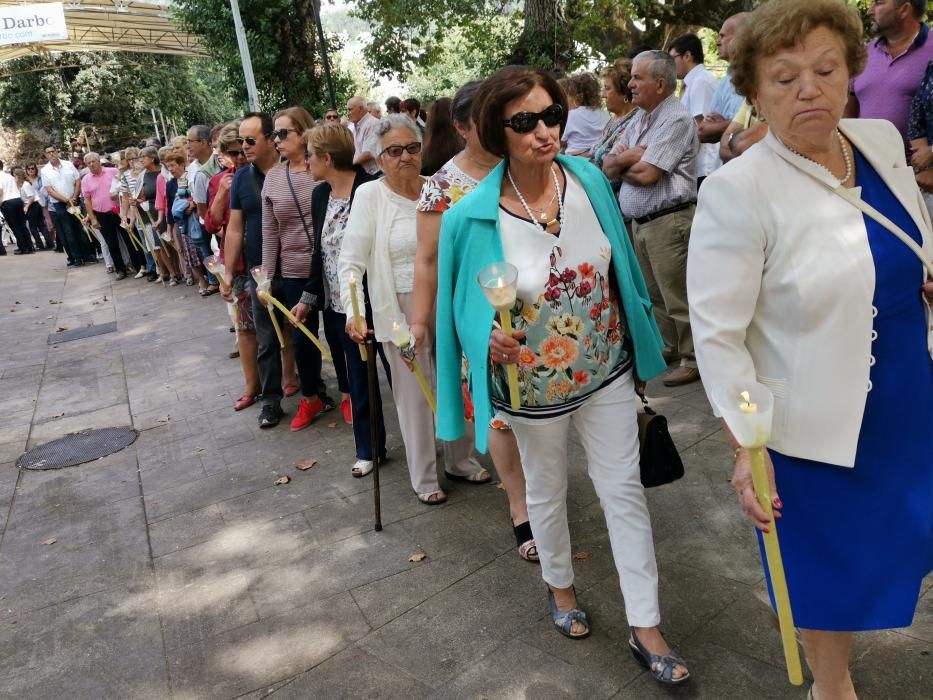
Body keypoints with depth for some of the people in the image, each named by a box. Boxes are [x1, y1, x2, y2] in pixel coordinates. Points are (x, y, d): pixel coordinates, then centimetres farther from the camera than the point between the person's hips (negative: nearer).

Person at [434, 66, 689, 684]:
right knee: (548, 493, 20)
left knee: (625, 491, 9)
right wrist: (489, 339, -27)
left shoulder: (590, 180, -10)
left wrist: (638, 349, 10)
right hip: (535, 387, -2)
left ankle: (646, 627, 26)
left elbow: (620, 268, 3)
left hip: (607, 372, 2)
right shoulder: (472, 216, -19)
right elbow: (464, 302, -5)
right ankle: (560, 585, 49)